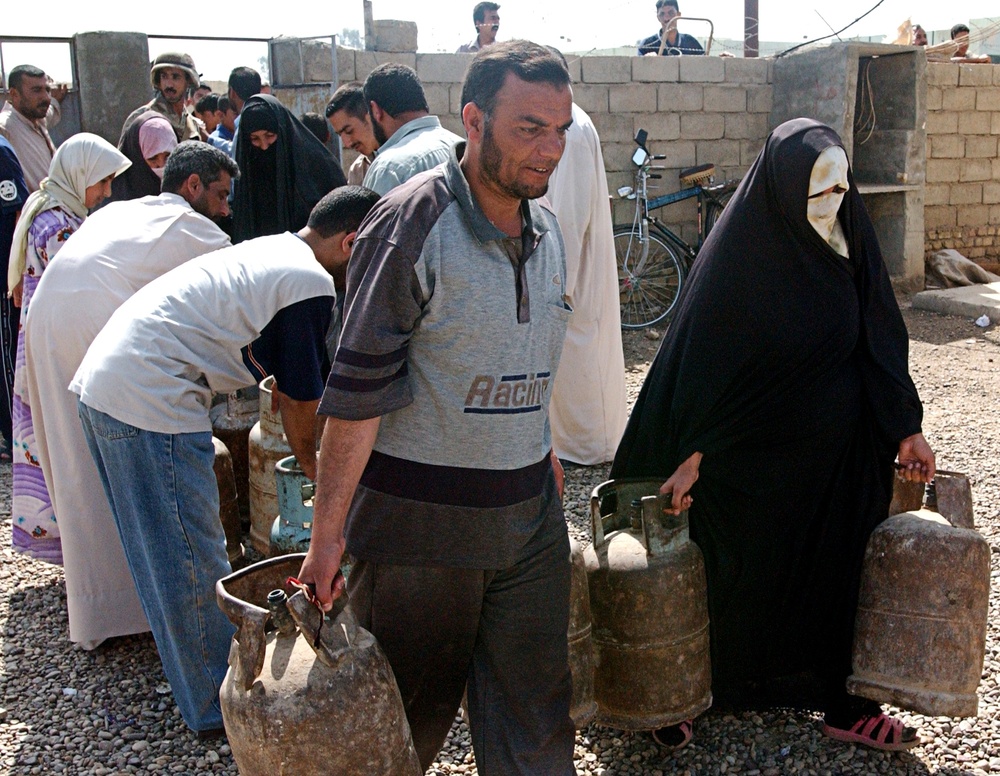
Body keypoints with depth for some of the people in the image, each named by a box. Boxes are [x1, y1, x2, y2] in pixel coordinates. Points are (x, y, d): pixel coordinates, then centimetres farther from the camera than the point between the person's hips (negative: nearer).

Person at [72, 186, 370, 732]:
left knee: (166, 551, 21)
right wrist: (309, 461, 16)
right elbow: (297, 399, -2)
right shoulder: (313, 283, -11)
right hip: (151, 402, -10)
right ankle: (217, 704, 17)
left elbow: (280, 382, 26)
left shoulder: (270, 250, 19)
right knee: (191, 561, 2)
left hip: (102, 379, 10)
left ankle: (195, 672, 38)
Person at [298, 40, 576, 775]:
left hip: (530, 514, 6)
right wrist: (328, 533, -15)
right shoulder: (413, 222, -15)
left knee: (535, 713, 12)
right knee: (411, 709, 13)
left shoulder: (545, 226, 6)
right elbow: (357, 389, -15)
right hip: (419, 518, -5)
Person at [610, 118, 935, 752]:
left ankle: (840, 699, 29)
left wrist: (906, 427, 3)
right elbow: (701, 356, -16)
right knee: (744, 574, 8)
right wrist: (692, 454, -17)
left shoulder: (849, 237, -2)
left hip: (836, 450, 5)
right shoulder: (740, 251, -17)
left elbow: (881, 337, 4)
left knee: (835, 570, 13)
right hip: (755, 455, -4)